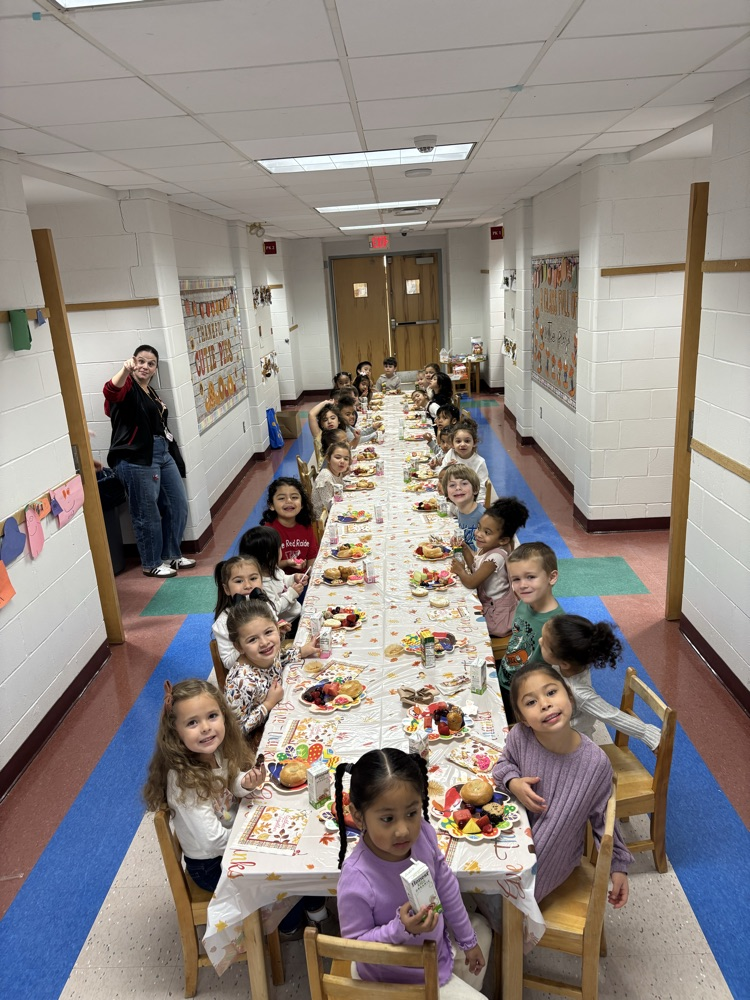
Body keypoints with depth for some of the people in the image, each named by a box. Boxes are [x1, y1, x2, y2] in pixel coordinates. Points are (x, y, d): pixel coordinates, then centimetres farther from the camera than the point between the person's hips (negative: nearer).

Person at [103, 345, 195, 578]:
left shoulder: (150, 392, 19)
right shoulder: (127, 387, -6)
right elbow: (111, 392, -30)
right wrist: (125, 370, -47)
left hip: (163, 454, 9)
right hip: (136, 459, -9)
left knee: (177, 506, 13)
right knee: (147, 514, 0)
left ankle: (171, 555, 28)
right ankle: (151, 564, 15)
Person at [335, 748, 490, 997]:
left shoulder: (422, 833, -24)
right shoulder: (356, 881, -40)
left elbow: (446, 887, -6)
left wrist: (468, 940, 8)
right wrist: (400, 928, -38)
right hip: (401, 979, -6)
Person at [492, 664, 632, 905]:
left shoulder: (596, 762, -24)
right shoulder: (519, 737, -23)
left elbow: (602, 818, -6)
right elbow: (504, 762, 2)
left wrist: (618, 866, 2)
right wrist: (512, 783, -19)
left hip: (555, 859, -2)